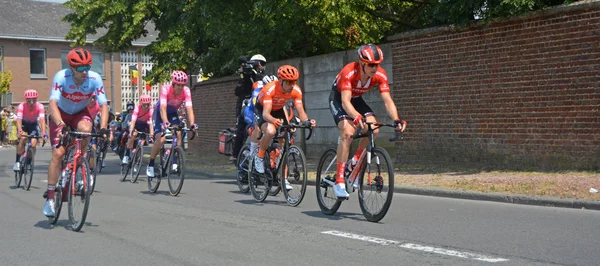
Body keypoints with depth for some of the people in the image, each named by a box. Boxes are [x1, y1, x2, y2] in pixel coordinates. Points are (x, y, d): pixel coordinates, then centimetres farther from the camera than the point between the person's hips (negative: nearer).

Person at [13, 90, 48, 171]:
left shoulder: (40, 106, -28)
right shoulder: (21, 106, -29)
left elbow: (42, 120, -38)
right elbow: (19, 119, -40)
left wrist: (44, 133, -53)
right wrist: (19, 131, -59)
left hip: (33, 125, 1)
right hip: (23, 124, -1)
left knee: (33, 145, -16)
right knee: (23, 138, -29)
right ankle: (17, 162, -19)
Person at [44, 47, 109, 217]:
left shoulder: (95, 78, -25)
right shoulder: (61, 77, -29)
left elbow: (103, 105, -25)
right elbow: (53, 103, -38)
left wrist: (103, 128, -40)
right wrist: (61, 125, -53)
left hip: (80, 114, 1)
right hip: (61, 115, -1)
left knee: (85, 129, -34)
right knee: (58, 153, -13)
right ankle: (50, 198, -3)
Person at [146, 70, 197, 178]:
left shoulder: (186, 91, -25)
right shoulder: (165, 88, -32)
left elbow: (189, 108, -32)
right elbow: (163, 107, -42)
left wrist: (192, 124, -47)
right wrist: (165, 122, -58)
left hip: (172, 113, 3)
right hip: (159, 113, -3)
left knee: (179, 133, -24)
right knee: (161, 139, -20)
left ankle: (174, 162, -13)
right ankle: (150, 165, -2)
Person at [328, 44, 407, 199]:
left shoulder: (380, 75, -23)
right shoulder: (349, 72, -36)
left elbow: (387, 100, -26)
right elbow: (345, 101, -44)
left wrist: (396, 120, -44)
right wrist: (357, 118, -62)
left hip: (356, 99, 5)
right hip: (338, 98, -5)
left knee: (373, 129, -19)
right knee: (348, 132, -28)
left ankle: (354, 163, 5)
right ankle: (339, 181, -25)